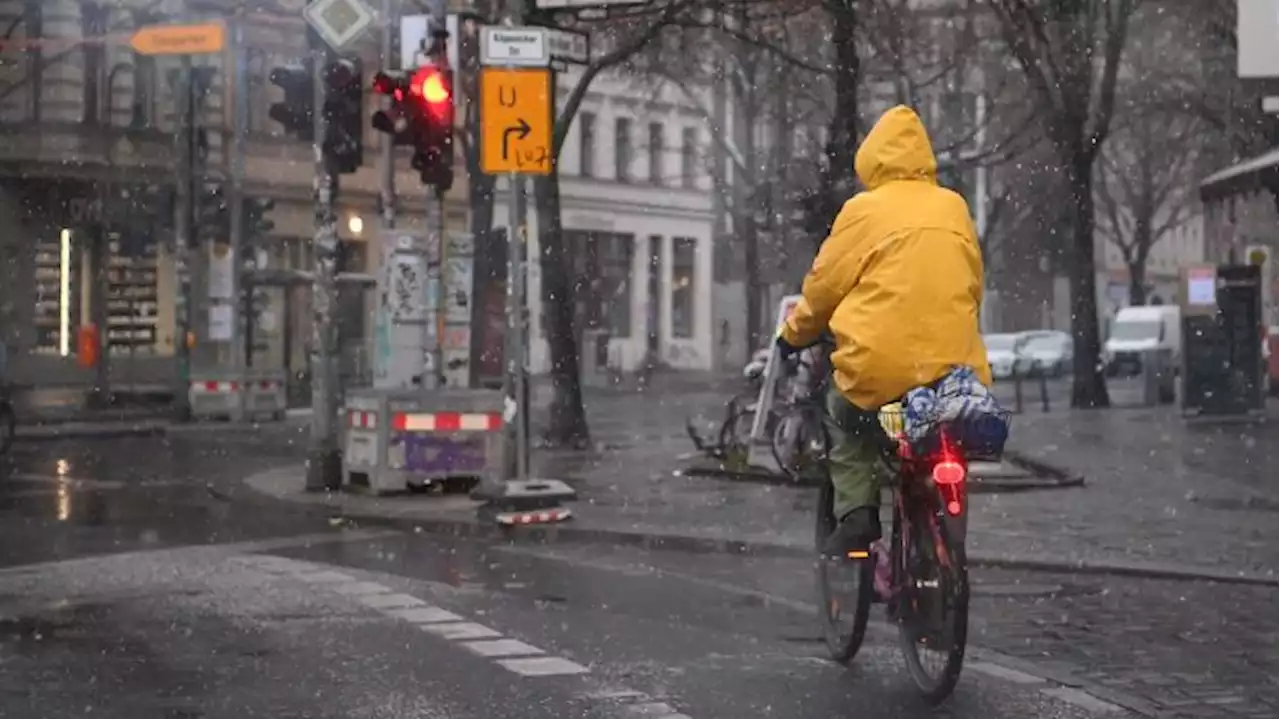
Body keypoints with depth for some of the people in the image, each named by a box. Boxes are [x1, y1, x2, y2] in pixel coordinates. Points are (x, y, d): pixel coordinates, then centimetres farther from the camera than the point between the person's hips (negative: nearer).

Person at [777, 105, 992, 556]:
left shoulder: (865, 210, 0)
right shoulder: (954, 207, 11)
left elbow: (825, 284, 6)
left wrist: (794, 333, 23)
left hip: (879, 369, -3)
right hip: (955, 368, 3)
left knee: (846, 420, 26)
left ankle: (857, 513, 7)